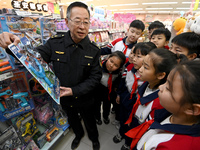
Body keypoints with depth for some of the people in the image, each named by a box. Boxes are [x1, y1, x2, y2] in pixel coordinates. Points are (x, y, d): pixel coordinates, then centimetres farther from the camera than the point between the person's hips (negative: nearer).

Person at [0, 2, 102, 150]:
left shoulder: (94, 50, -17)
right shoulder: (55, 43, -14)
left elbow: (95, 77, -16)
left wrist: (74, 90, -24)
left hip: (84, 99, -2)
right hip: (64, 98, 3)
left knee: (89, 120, 26)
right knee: (72, 119, 31)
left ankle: (94, 138, 61)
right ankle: (78, 135, 67)